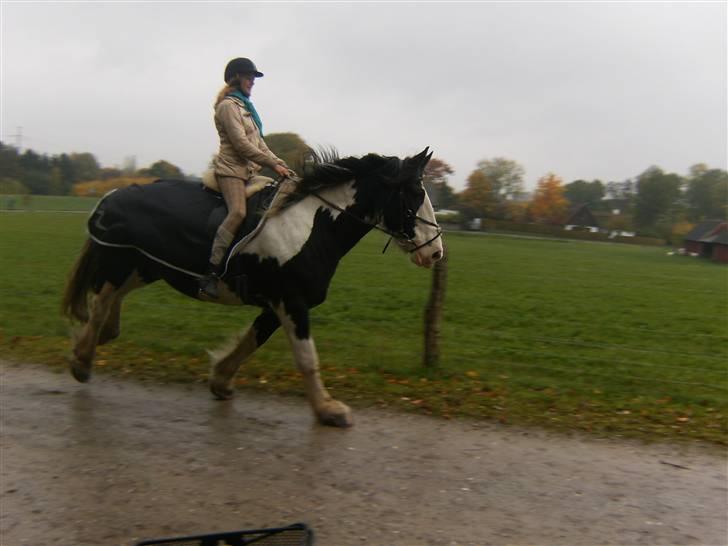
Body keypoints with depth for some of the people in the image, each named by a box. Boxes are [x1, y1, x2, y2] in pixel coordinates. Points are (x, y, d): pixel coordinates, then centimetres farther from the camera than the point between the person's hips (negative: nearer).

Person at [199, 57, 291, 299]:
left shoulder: (245, 106, 22)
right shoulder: (228, 105, -6)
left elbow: (258, 141, 20)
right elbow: (241, 144, -16)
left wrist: (279, 162, 7)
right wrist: (273, 164, -16)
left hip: (250, 171, 10)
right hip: (231, 169, -10)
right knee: (238, 212, -27)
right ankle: (211, 272, -29)